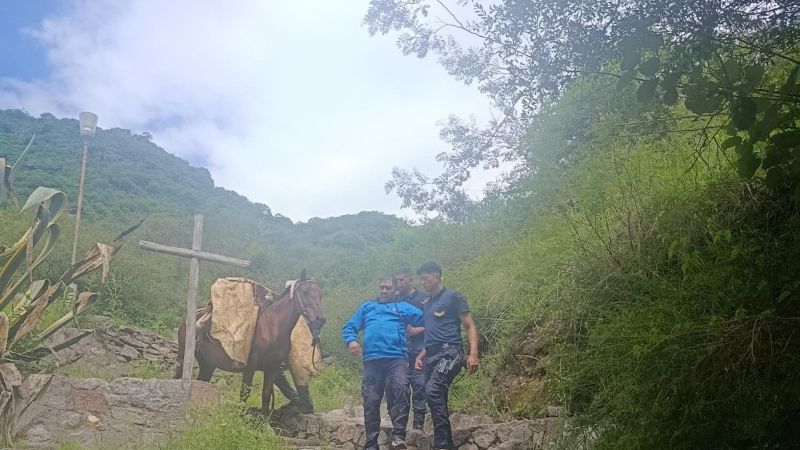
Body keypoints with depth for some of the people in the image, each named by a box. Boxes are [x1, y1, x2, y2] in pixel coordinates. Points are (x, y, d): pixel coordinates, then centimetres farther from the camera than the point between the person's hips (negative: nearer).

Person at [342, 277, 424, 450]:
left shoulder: (402, 307, 22)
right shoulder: (367, 307, 27)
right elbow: (349, 326, 19)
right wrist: (351, 340, 2)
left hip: (397, 358, -2)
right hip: (372, 360, 2)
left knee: (400, 390, -25)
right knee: (371, 400, 0)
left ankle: (398, 436, -25)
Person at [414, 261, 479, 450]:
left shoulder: (453, 297, 2)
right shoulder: (427, 304, 24)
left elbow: (470, 326, -3)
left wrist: (473, 354, -16)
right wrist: (421, 355, 14)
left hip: (449, 352, -8)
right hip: (431, 356, 8)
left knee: (433, 391, -27)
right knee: (438, 399, 1)